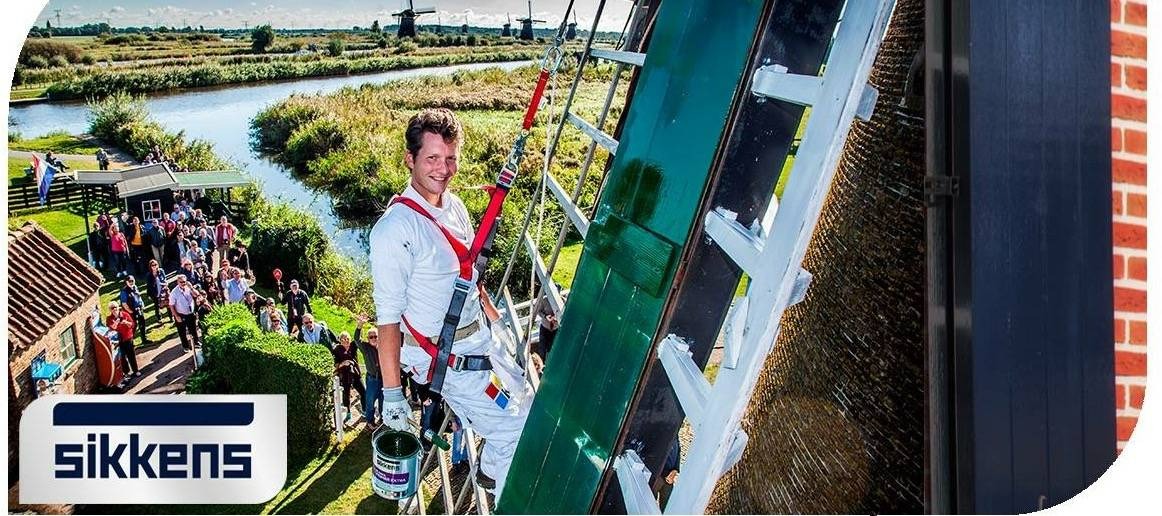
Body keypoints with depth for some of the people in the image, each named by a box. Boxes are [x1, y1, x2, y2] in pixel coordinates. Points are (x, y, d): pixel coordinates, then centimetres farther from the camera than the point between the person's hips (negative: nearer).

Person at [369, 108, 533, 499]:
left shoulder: (454, 206, 3)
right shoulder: (395, 229, -23)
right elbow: (388, 319, -22)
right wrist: (392, 393, -19)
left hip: (479, 338, 9)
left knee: (524, 405, 22)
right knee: (518, 433, -9)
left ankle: (491, 474, 44)